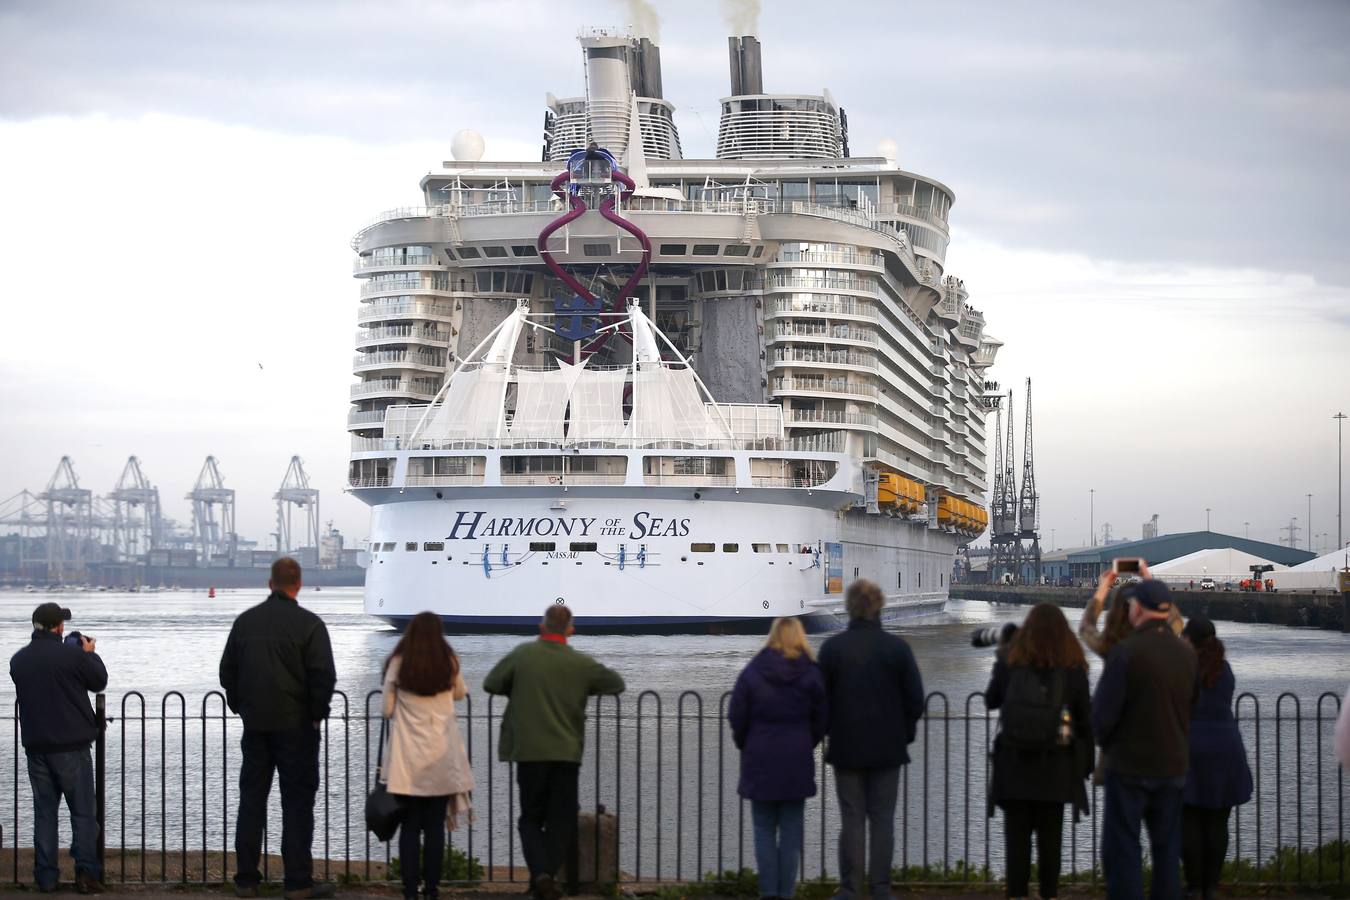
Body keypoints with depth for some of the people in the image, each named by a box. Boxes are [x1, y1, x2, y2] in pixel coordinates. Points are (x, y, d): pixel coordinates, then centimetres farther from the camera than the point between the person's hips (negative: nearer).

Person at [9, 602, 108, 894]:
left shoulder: (18, 660, 4)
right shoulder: (72, 654, -13)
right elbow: (99, 681, 0)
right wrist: (90, 653, 17)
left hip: (35, 747, 4)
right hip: (71, 746, -4)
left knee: (44, 813, 10)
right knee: (82, 812, 3)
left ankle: (46, 878, 8)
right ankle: (86, 873, -5)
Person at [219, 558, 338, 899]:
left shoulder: (245, 621, 6)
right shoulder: (309, 624, -9)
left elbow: (227, 671, 11)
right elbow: (323, 675, -14)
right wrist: (317, 714, -2)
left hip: (255, 725, 4)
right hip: (296, 725, -4)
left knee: (251, 798, 10)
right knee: (297, 800, 0)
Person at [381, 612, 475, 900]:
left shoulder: (398, 663, -6)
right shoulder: (449, 663, -2)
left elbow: (388, 709, -1)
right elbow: (460, 693, 17)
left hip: (407, 757, -1)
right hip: (441, 757, 1)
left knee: (410, 825, 4)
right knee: (435, 826, 7)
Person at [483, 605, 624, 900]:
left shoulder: (522, 655, -3)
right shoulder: (582, 664, 0)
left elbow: (490, 684, 7)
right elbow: (617, 684, 14)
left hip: (529, 753, 0)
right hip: (567, 753, 0)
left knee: (530, 819, 10)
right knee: (561, 821, 10)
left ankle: (540, 873, -11)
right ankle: (546, 875, -2)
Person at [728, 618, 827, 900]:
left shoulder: (752, 672, -4)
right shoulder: (811, 674, -2)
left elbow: (737, 717, -1)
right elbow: (821, 720, 2)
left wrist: (746, 747, 15)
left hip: (760, 760, -1)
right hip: (797, 761, 1)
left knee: (764, 831, 7)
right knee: (791, 832, 6)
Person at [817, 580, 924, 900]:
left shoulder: (832, 647, -6)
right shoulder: (897, 647, -5)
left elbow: (821, 697, -2)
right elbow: (915, 697, -1)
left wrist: (830, 733, 11)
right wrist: (905, 733, 12)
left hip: (846, 747, 0)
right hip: (887, 747, 0)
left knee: (851, 819, 3)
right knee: (882, 818, 5)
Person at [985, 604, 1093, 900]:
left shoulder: (1009, 660, -5)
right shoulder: (1072, 667, -5)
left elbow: (991, 700, 8)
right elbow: (1085, 717, 0)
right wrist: (1086, 761, 9)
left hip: (1014, 763, 0)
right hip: (1056, 765, 0)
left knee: (1016, 833, 6)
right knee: (1050, 835, 7)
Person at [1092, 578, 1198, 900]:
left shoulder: (1125, 652, -18)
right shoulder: (1186, 654, 0)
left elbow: (1103, 713, -15)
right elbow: (1189, 705, 9)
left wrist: (1107, 745, 4)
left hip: (1129, 765, -5)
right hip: (1173, 765, 5)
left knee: (1121, 850, 1)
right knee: (1167, 849, 13)